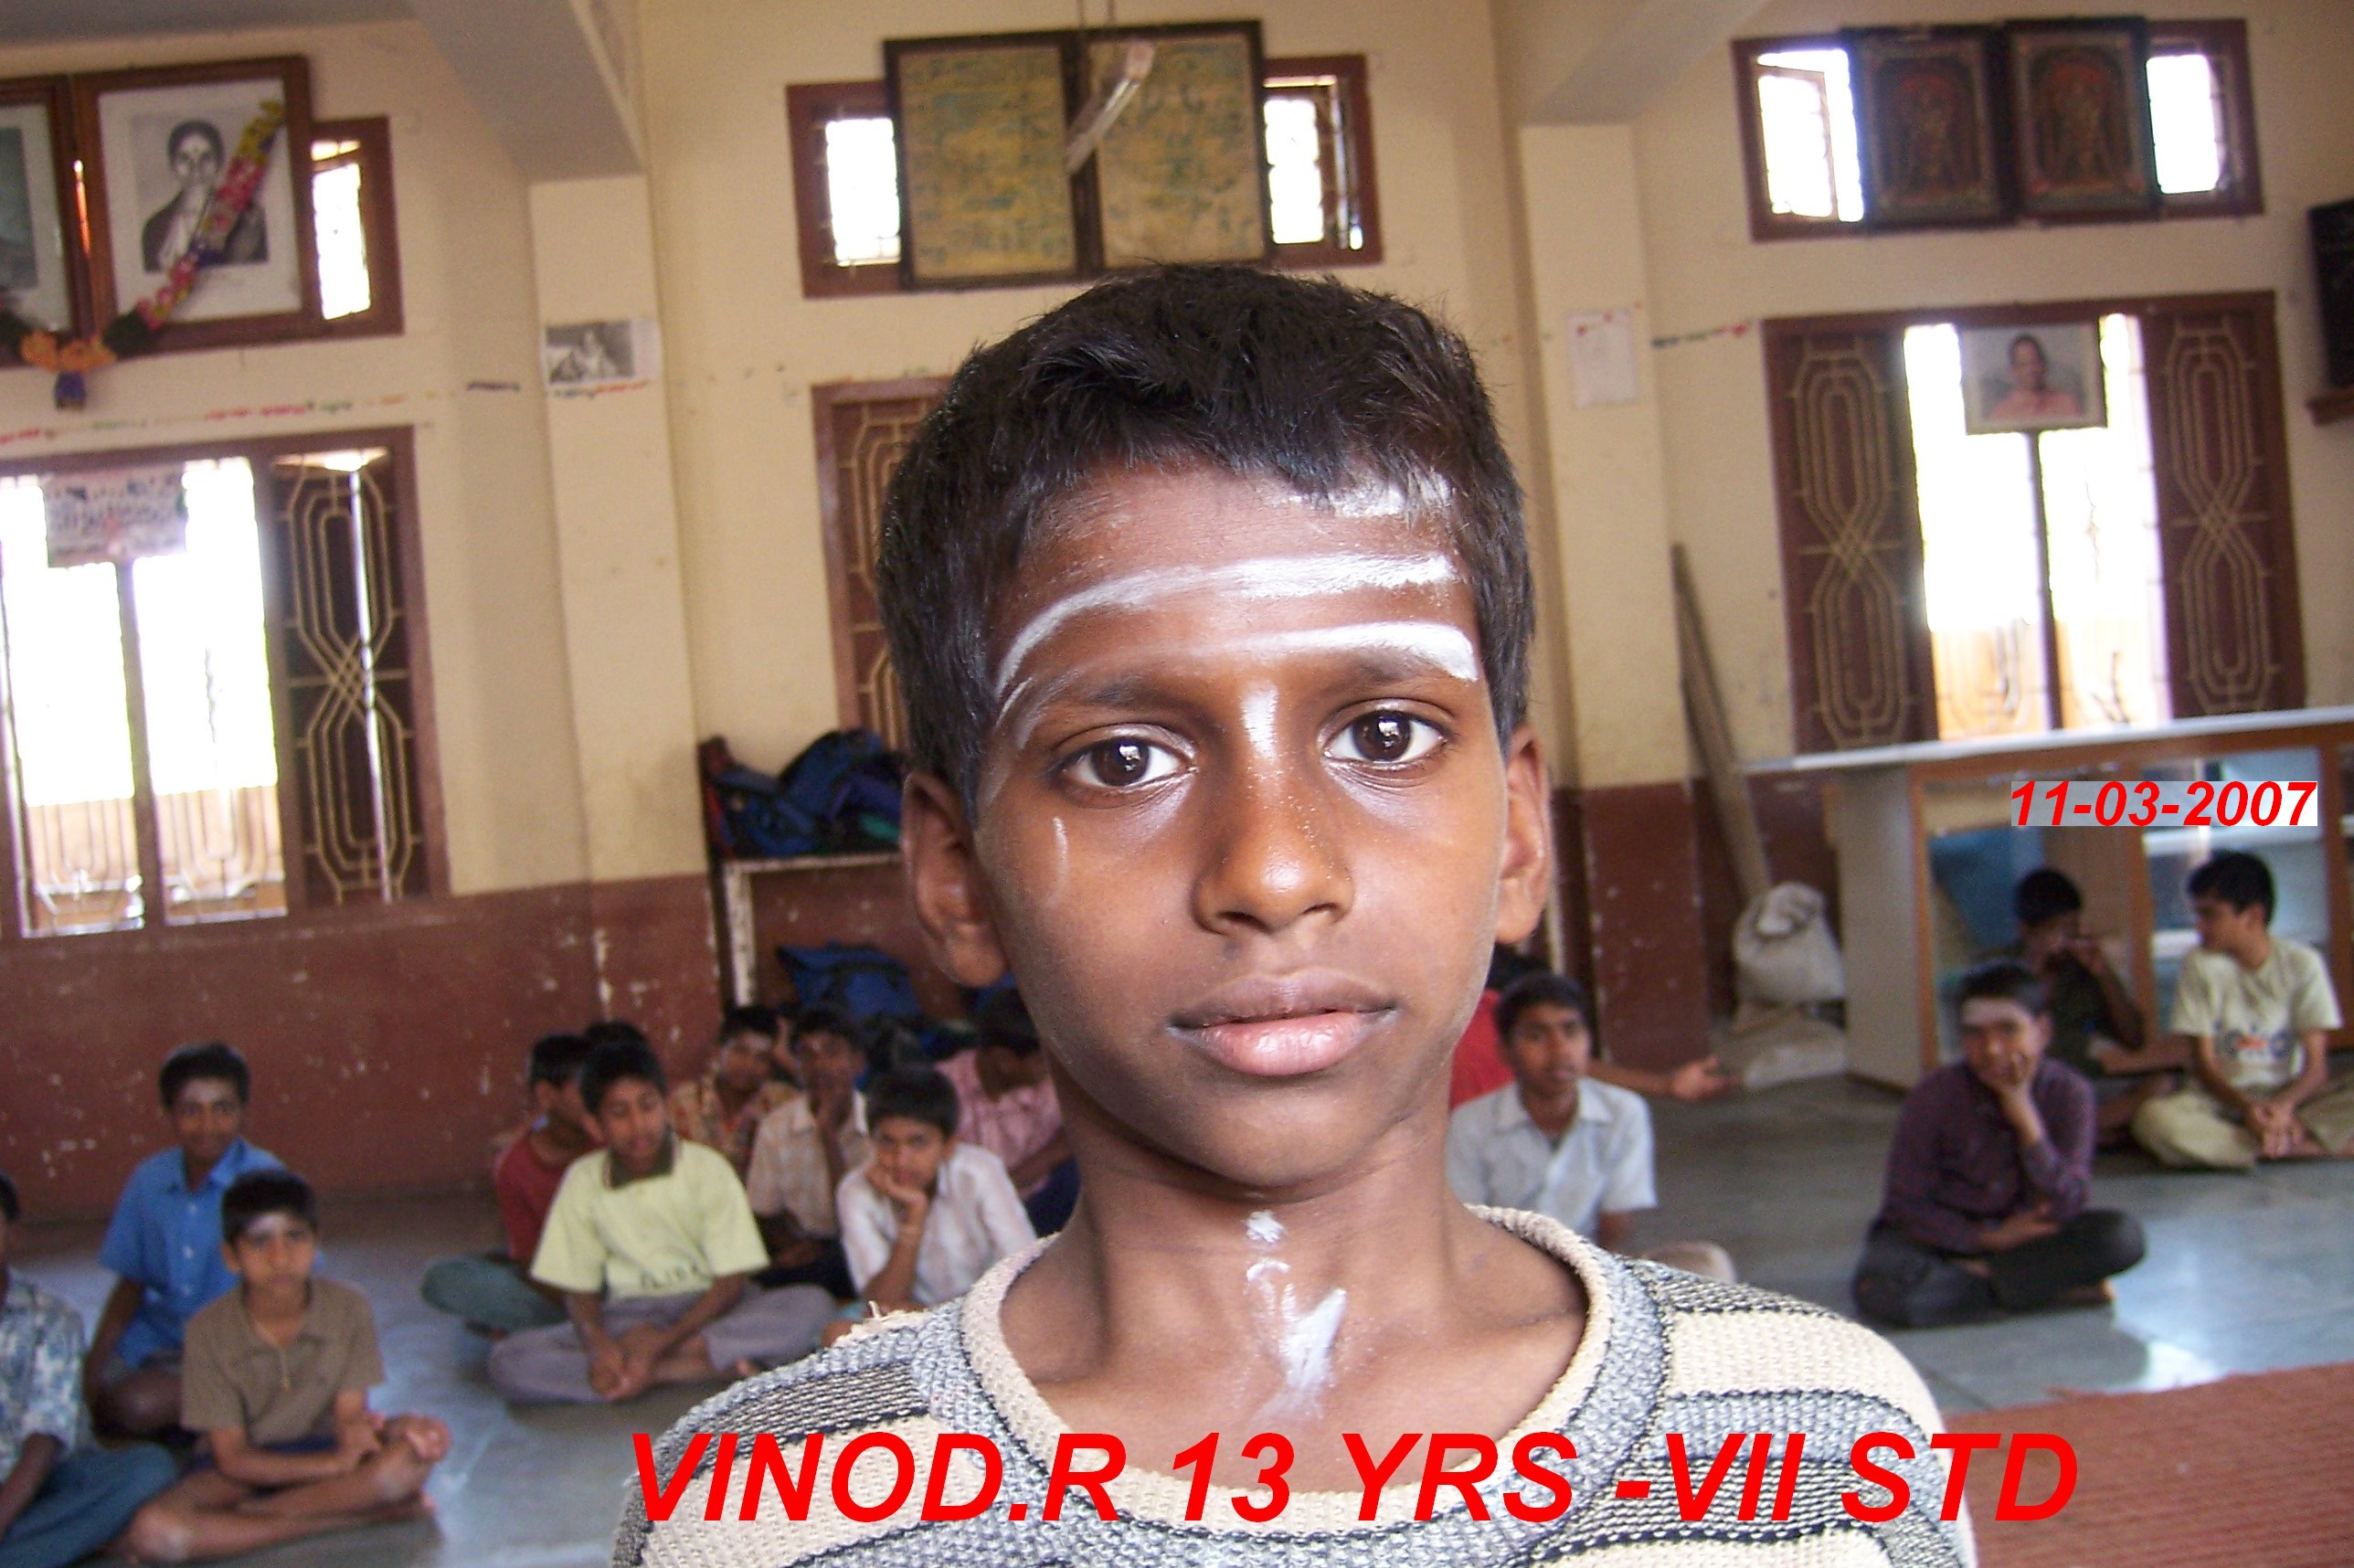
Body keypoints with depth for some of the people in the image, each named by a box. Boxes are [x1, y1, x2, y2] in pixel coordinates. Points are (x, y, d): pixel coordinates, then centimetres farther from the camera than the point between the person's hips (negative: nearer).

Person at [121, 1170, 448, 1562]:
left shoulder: (348, 1309, -10)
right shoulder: (209, 1331, -14)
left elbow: (350, 1416, -11)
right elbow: (232, 1457, -13)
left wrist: (375, 1429, -39)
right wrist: (334, 1463, -29)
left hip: (325, 1451, 1)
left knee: (412, 1457, -30)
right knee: (152, 1531, -32)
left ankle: (245, 1516, -20)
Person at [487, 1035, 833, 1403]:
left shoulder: (706, 1168, -6)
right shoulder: (582, 1181, 0)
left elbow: (732, 1281, -8)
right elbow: (578, 1288, 3)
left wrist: (662, 1342, -22)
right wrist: (599, 1345, -20)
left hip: (707, 1311, -1)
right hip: (627, 1318, 2)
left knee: (814, 1305, -29)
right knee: (506, 1361, -25)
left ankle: (658, 1353, -27)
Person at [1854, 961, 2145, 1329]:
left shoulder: (2069, 1092, -12)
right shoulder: (1934, 1098, -16)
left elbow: (2066, 1208, -20)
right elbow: (1907, 1205, -10)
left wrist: (2024, 1114, -27)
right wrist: (1988, 1238, -20)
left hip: (2027, 1233, 2)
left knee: (2122, 1236, -24)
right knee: (1884, 1288, -34)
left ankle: (1971, 1275, -19)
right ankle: (2059, 1288, -21)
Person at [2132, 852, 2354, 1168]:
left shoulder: (2302, 963, -2)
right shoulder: (2200, 964, -1)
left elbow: (2316, 1065, -6)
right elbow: (2203, 1062, -3)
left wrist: (2284, 1104, -28)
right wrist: (2246, 1107, -23)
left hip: (2290, 1098, 0)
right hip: (2222, 1099, 0)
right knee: (2153, 1119, -33)